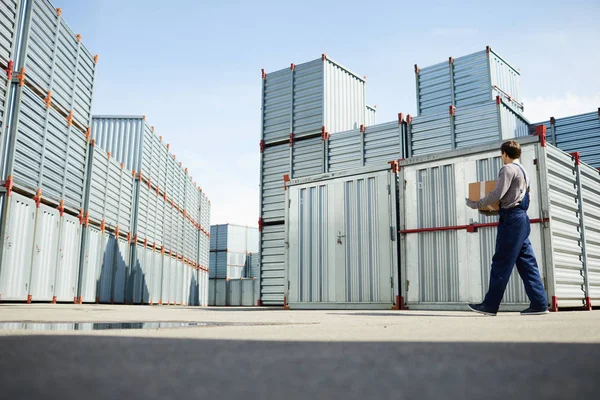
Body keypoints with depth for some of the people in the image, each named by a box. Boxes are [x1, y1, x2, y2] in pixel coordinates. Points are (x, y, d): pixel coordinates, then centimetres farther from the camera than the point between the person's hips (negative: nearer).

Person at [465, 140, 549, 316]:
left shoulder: (508, 169, -6)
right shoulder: (523, 171, 23)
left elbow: (497, 194, -16)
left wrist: (476, 204, -6)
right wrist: (493, 209, 25)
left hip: (511, 218, -10)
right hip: (521, 217, 10)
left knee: (501, 263, -8)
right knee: (527, 262, 6)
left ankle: (490, 305, -5)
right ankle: (539, 303, 4)